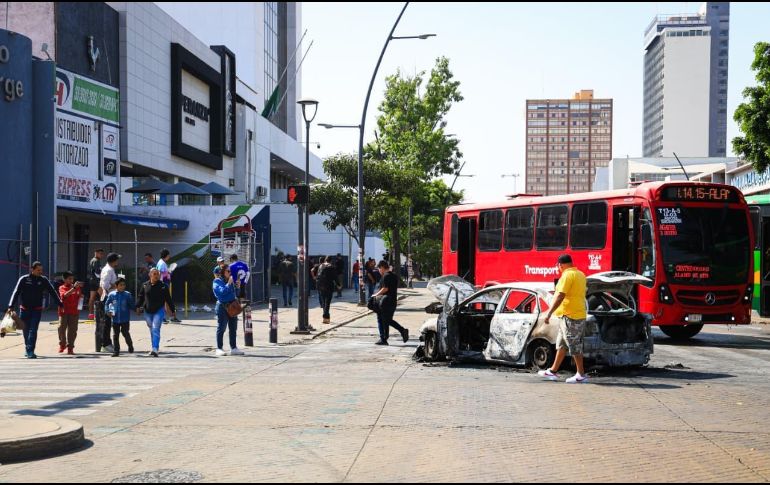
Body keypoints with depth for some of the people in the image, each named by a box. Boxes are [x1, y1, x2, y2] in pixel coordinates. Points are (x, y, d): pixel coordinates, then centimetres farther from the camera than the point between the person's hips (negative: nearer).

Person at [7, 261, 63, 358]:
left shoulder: (43, 280, 2)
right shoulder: (24, 279, -3)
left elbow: (52, 292, 4)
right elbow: (16, 292, -6)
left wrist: (60, 304, -1)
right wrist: (11, 306, -15)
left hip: (37, 310, 0)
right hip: (25, 309, 0)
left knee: (33, 330, -11)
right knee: (26, 331, 9)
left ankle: (30, 351, -15)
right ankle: (27, 349, 26)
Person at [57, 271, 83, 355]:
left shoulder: (77, 288, 9)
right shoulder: (62, 288, 1)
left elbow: (80, 298, 17)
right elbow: (65, 295, -19)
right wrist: (74, 288, -28)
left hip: (74, 311, 1)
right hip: (64, 311, -1)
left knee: (72, 330, -2)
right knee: (62, 329, 3)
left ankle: (70, 347, 1)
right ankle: (62, 345, 23)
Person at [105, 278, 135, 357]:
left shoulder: (127, 295, -4)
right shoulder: (111, 295, 0)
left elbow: (132, 305, 2)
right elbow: (107, 304, 11)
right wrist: (109, 311, -3)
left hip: (125, 319, -2)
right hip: (115, 319, 2)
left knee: (125, 333, -2)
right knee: (115, 335, 7)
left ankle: (130, 346, 24)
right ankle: (116, 351, 18)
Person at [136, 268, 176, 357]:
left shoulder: (163, 286, 0)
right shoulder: (145, 286, 5)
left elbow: (168, 299, 5)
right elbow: (140, 297, 11)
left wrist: (173, 310, 8)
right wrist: (138, 307, -2)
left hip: (159, 311, -3)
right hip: (147, 311, 3)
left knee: (156, 329, -15)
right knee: (152, 330, 13)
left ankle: (155, 349, -19)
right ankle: (155, 348, 26)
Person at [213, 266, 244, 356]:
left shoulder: (230, 280, 14)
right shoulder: (217, 282, -7)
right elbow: (222, 291, -22)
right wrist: (229, 284, -20)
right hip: (223, 306, -7)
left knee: (233, 328, 9)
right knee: (221, 328, -2)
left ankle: (234, 348, 15)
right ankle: (219, 349, 2)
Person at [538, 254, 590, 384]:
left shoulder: (567, 275, -15)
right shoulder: (580, 274, 13)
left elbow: (560, 296, -23)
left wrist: (549, 313, -23)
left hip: (570, 316, -10)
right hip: (580, 314, 10)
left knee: (574, 345, -4)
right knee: (561, 344, 15)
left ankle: (581, 375, 1)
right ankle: (553, 371, 21)